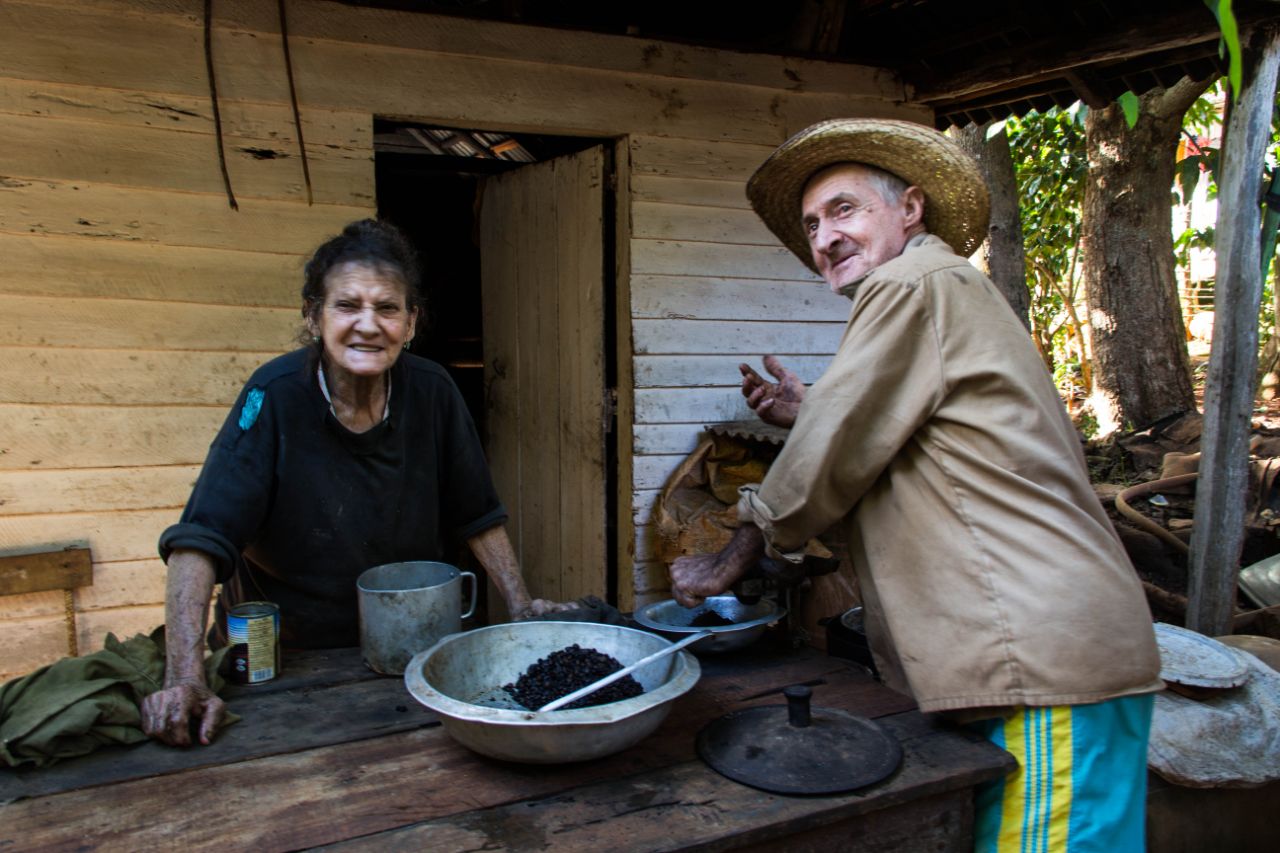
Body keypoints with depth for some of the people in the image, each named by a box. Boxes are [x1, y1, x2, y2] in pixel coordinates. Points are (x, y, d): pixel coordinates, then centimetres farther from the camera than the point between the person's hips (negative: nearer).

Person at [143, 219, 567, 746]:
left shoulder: (432, 392, -10)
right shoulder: (275, 396, -19)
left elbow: (478, 516, 1)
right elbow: (199, 541, -25)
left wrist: (520, 606, -4)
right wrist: (186, 678, -34)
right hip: (279, 656, -1)